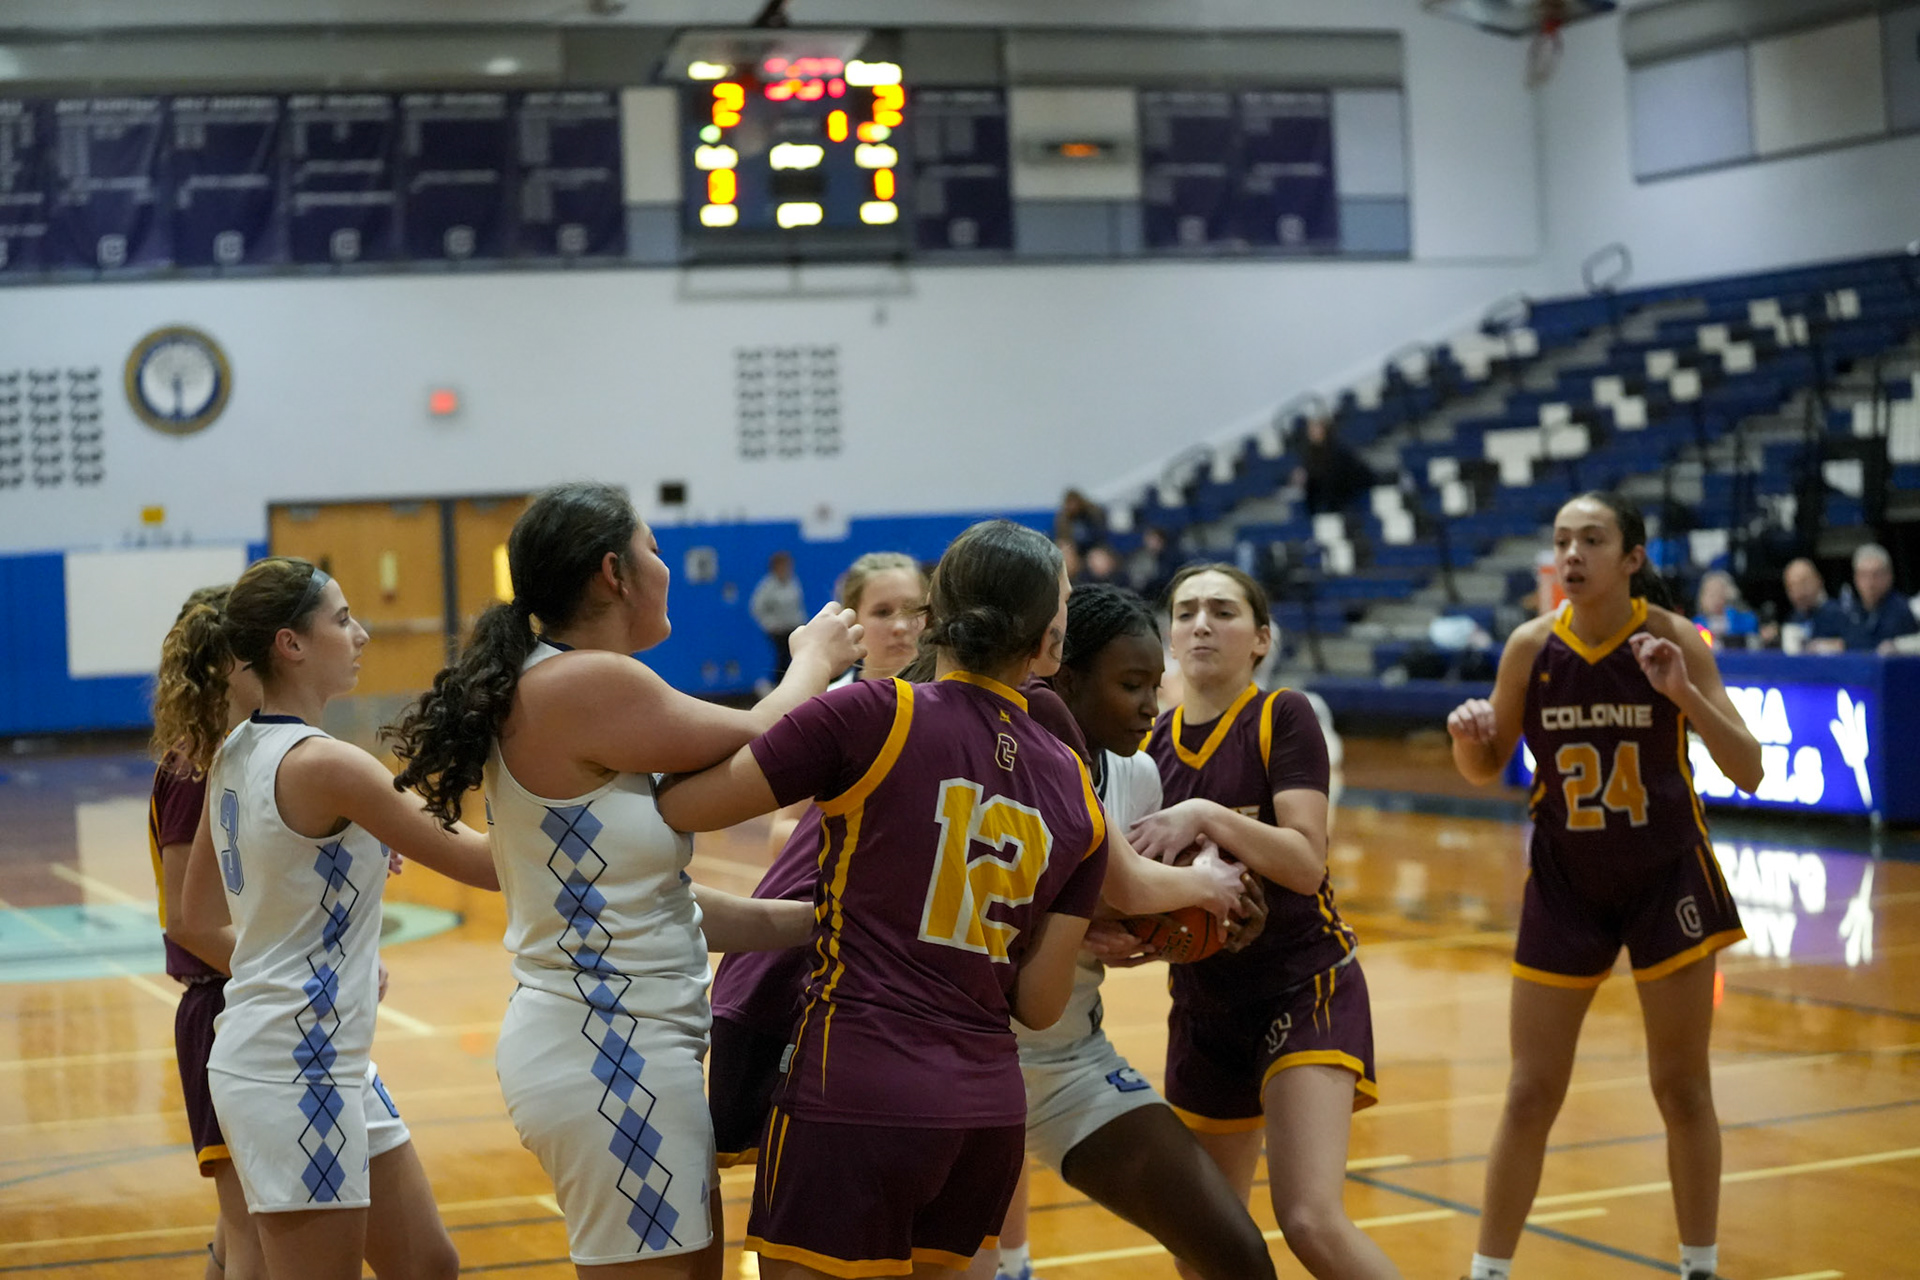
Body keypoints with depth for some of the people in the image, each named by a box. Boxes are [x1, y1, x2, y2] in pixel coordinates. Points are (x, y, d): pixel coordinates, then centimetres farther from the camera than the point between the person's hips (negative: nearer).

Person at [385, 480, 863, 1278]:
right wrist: (815, 660, 13)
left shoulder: (544, 689, 11)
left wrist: (809, 920, 14)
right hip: (611, 1055, -10)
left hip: (623, 1048, 10)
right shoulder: (590, 684, -19)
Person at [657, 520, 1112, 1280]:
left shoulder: (874, 716, -7)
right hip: (989, 1108, 6)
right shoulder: (1076, 792, 8)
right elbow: (1039, 1003, 9)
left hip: (859, 1090, -6)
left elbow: (679, 807, -5)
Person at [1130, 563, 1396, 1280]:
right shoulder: (1154, 744, 7)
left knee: (1312, 1222, -22)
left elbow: (1305, 862, -19)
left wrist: (1206, 816, -29)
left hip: (1305, 989, -6)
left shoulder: (1284, 718, -8)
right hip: (1205, 1003, 6)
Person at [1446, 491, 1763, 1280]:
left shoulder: (1674, 640, -14)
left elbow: (1748, 772, -18)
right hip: (1565, 882, 1)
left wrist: (1682, 692, -32)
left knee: (1682, 1089, 7)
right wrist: (1468, 735, -20)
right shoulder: (1532, 646, -10)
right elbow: (1485, 770, 3)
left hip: (1667, 880, -1)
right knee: (1530, 1096, 2)